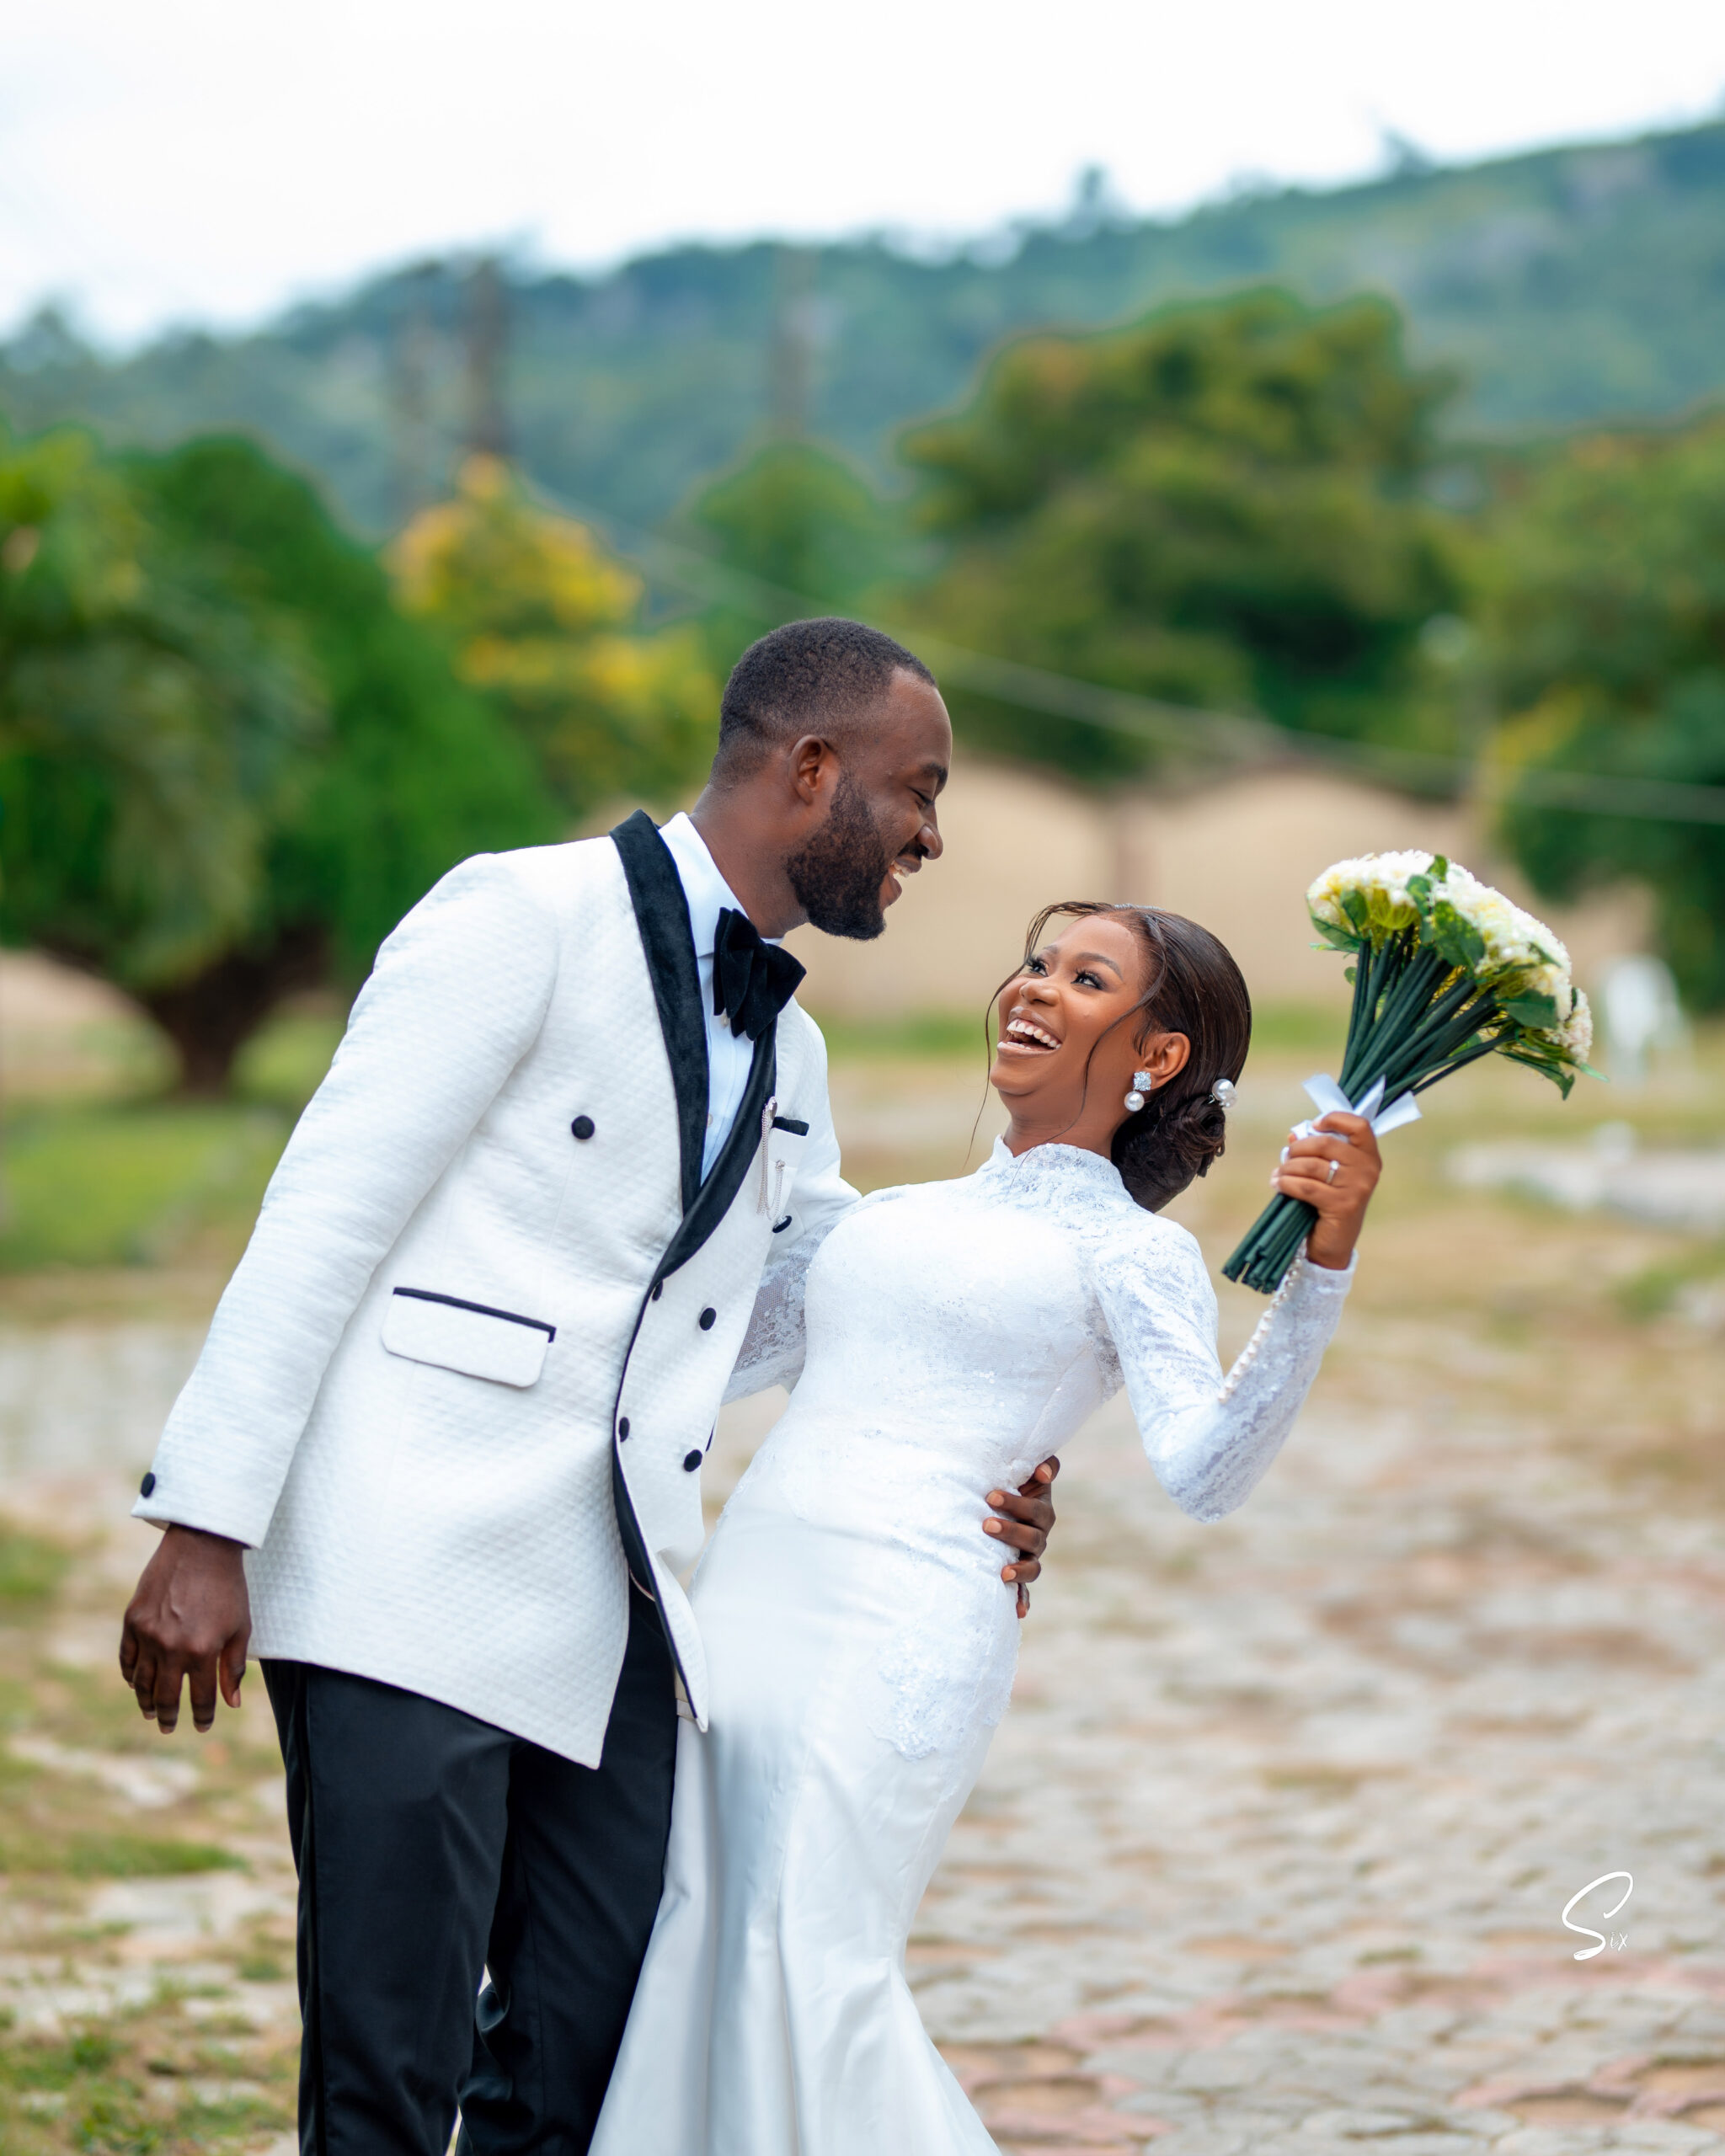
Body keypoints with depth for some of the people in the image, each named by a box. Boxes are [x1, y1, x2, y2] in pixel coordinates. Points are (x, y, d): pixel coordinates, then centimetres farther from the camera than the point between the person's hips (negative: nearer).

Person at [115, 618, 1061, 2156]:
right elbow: (321, 1218, -9)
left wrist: (977, 1481, 9)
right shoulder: (527, 917, -4)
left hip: (610, 1626, 8)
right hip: (409, 1583, -8)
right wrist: (207, 1528, -15)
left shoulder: (788, 1051, 21)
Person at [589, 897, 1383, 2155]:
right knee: (684, 1957, 2)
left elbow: (1204, 1474, -11)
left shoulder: (1133, 1254, 6)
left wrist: (1322, 1270, -22)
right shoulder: (888, 1215, 23)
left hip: (896, 1636, -6)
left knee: (813, 1976, -11)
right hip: (739, 1610, 6)